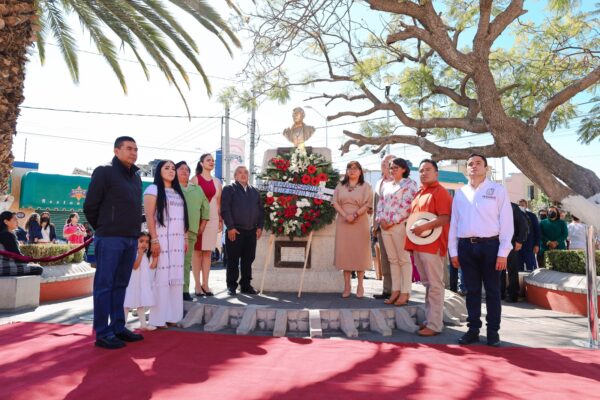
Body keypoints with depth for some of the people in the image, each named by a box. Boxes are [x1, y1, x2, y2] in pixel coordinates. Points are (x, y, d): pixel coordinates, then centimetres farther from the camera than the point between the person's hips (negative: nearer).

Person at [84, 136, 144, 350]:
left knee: (120, 285, 12)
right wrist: (103, 229, 4)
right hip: (110, 238, -7)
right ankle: (103, 333, 5)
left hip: (131, 239, 7)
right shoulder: (104, 172, -4)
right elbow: (90, 206, -5)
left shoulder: (136, 177, 16)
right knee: (104, 285, -1)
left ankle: (118, 327, 20)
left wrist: (135, 231, 12)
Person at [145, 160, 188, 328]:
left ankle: (173, 316, 10)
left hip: (178, 240, 6)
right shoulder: (153, 189, 1)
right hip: (161, 238, -6)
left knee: (176, 277, 4)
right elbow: (149, 216, -8)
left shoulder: (178, 192, 19)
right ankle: (159, 318, -1)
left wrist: (185, 238, 10)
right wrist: (154, 239, -16)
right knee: (161, 277, -7)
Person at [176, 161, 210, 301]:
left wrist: (203, 224, 15)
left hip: (192, 230, 4)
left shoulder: (197, 189, 22)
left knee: (187, 261, 3)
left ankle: (184, 290, 6)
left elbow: (205, 206, 24)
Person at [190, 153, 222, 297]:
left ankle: (205, 284, 11)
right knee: (197, 251, -1)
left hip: (212, 219, 4)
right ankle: (198, 284, 4)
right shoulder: (195, 179, 2)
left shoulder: (217, 181, 14)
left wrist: (220, 220, 10)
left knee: (208, 252, 5)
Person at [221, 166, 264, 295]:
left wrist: (260, 226, 5)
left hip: (251, 231, 4)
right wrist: (230, 227, -13)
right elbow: (225, 209, -7)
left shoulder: (254, 191, 17)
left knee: (248, 259, 7)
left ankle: (246, 285, 17)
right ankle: (231, 286, 11)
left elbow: (261, 209, 16)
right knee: (233, 260, 2)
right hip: (235, 231, -4)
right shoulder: (229, 189, 2)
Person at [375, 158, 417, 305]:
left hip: (401, 225, -6)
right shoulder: (386, 185, 18)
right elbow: (381, 203, 15)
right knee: (393, 260, 9)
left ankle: (405, 293, 4)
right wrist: (381, 219, -3)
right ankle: (395, 291, 15)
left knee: (404, 260, -1)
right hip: (385, 226, 6)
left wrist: (392, 221, -14)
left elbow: (407, 205, -11)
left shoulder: (409, 184, -1)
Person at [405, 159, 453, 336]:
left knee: (435, 285, -3)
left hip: (433, 245, -8)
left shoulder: (440, 192, -6)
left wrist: (423, 227, -22)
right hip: (418, 244, 9)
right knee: (427, 284, 14)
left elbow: (445, 218, -17)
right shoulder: (419, 193, 19)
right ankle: (429, 319, 23)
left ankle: (435, 325, 2)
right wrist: (412, 228, 11)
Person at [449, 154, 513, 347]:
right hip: (466, 246, 3)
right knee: (472, 290, 10)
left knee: (492, 290, 6)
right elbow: (453, 223, 11)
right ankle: (473, 329, 19)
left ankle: (493, 331, 16)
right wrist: (453, 251, 7)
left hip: (489, 245, -3)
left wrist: (503, 252, -9)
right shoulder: (460, 193, 12)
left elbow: (506, 222, -3)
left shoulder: (498, 190, 2)